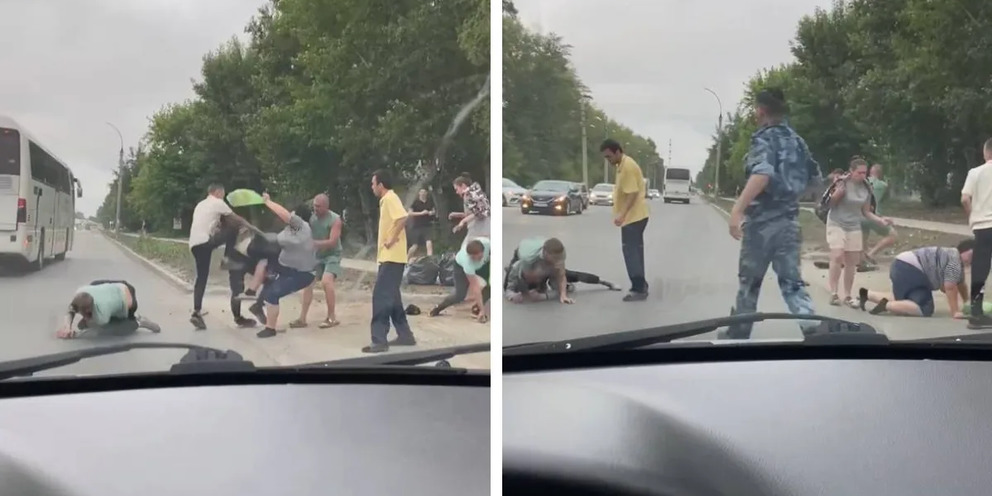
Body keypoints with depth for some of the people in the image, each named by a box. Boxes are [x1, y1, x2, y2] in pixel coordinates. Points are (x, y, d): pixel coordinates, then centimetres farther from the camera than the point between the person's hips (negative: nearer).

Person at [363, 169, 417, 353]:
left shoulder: (390, 198, -13)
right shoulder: (386, 200, 17)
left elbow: (402, 218, -28)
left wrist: (392, 240, -22)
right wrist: (387, 242, 11)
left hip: (391, 257, -10)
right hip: (389, 256, 10)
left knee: (381, 296, -12)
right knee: (391, 296, 14)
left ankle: (379, 340, -13)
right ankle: (405, 335, 19)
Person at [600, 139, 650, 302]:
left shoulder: (628, 166, -18)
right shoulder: (623, 165, 13)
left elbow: (632, 193, -24)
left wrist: (622, 214, -29)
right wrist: (622, 214, 23)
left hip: (633, 217, -10)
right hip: (634, 216, 10)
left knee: (631, 252, -9)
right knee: (634, 251, 14)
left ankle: (639, 289, -9)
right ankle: (640, 287, 20)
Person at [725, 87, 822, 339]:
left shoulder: (764, 138, -10)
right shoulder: (796, 140, 12)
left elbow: (762, 174, -29)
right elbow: (815, 176, 21)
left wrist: (737, 208, -36)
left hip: (763, 219, -6)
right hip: (789, 219, 6)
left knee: (749, 279, 9)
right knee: (791, 280, 4)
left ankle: (739, 331, 21)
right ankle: (812, 328, -13)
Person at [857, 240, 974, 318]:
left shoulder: (956, 259, 19)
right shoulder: (955, 261, -12)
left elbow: (961, 285, 25)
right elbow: (950, 288, -15)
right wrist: (955, 312, -13)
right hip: (909, 270, -11)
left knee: (902, 301, 26)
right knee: (924, 309, -16)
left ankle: (866, 294, 22)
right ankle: (887, 305, -18)